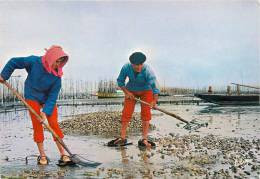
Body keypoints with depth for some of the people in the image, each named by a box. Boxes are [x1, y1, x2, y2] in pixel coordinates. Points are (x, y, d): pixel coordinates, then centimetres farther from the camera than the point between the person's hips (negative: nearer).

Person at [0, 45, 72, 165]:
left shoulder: (57, 76, -21)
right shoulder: (34, 61, -22)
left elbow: (53, 96, -20)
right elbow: (14, 62, -8)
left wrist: (46, 111, -27)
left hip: (48, 99, 1)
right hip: (32, 97, 0)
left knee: (54, 124, -6)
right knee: (37, 125, -3)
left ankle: (63, 154, -1)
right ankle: (42, 155, 7)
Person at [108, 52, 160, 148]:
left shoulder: (148, 71, -31)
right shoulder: (126, 68, -23)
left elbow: (154, 85, -35)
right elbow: (120, 81, -8)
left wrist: (155, 100, -44)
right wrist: (126, 92, -15)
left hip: (146, 91, -2)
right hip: (131, 91, 2)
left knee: (146, 113, -10)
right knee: (126, 112, -5)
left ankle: (144, 139, -8)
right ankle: (122, 138, 1)